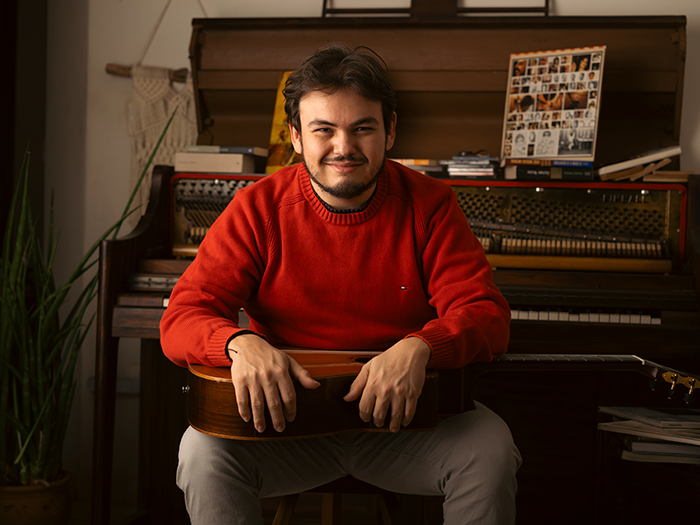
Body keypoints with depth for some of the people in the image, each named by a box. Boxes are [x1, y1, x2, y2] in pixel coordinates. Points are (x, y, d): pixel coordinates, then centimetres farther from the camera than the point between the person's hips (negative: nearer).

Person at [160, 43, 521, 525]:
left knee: (491, 450, -26)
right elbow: (182, 319, -10)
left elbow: (485, 314, -11)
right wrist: (242, 344, -35)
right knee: (204, 450, -28)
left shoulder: (429, 205, -5)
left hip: (402, 416, 0)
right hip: (285, 415, 0)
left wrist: (418, 349, -34)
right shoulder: (259, 209, -6)